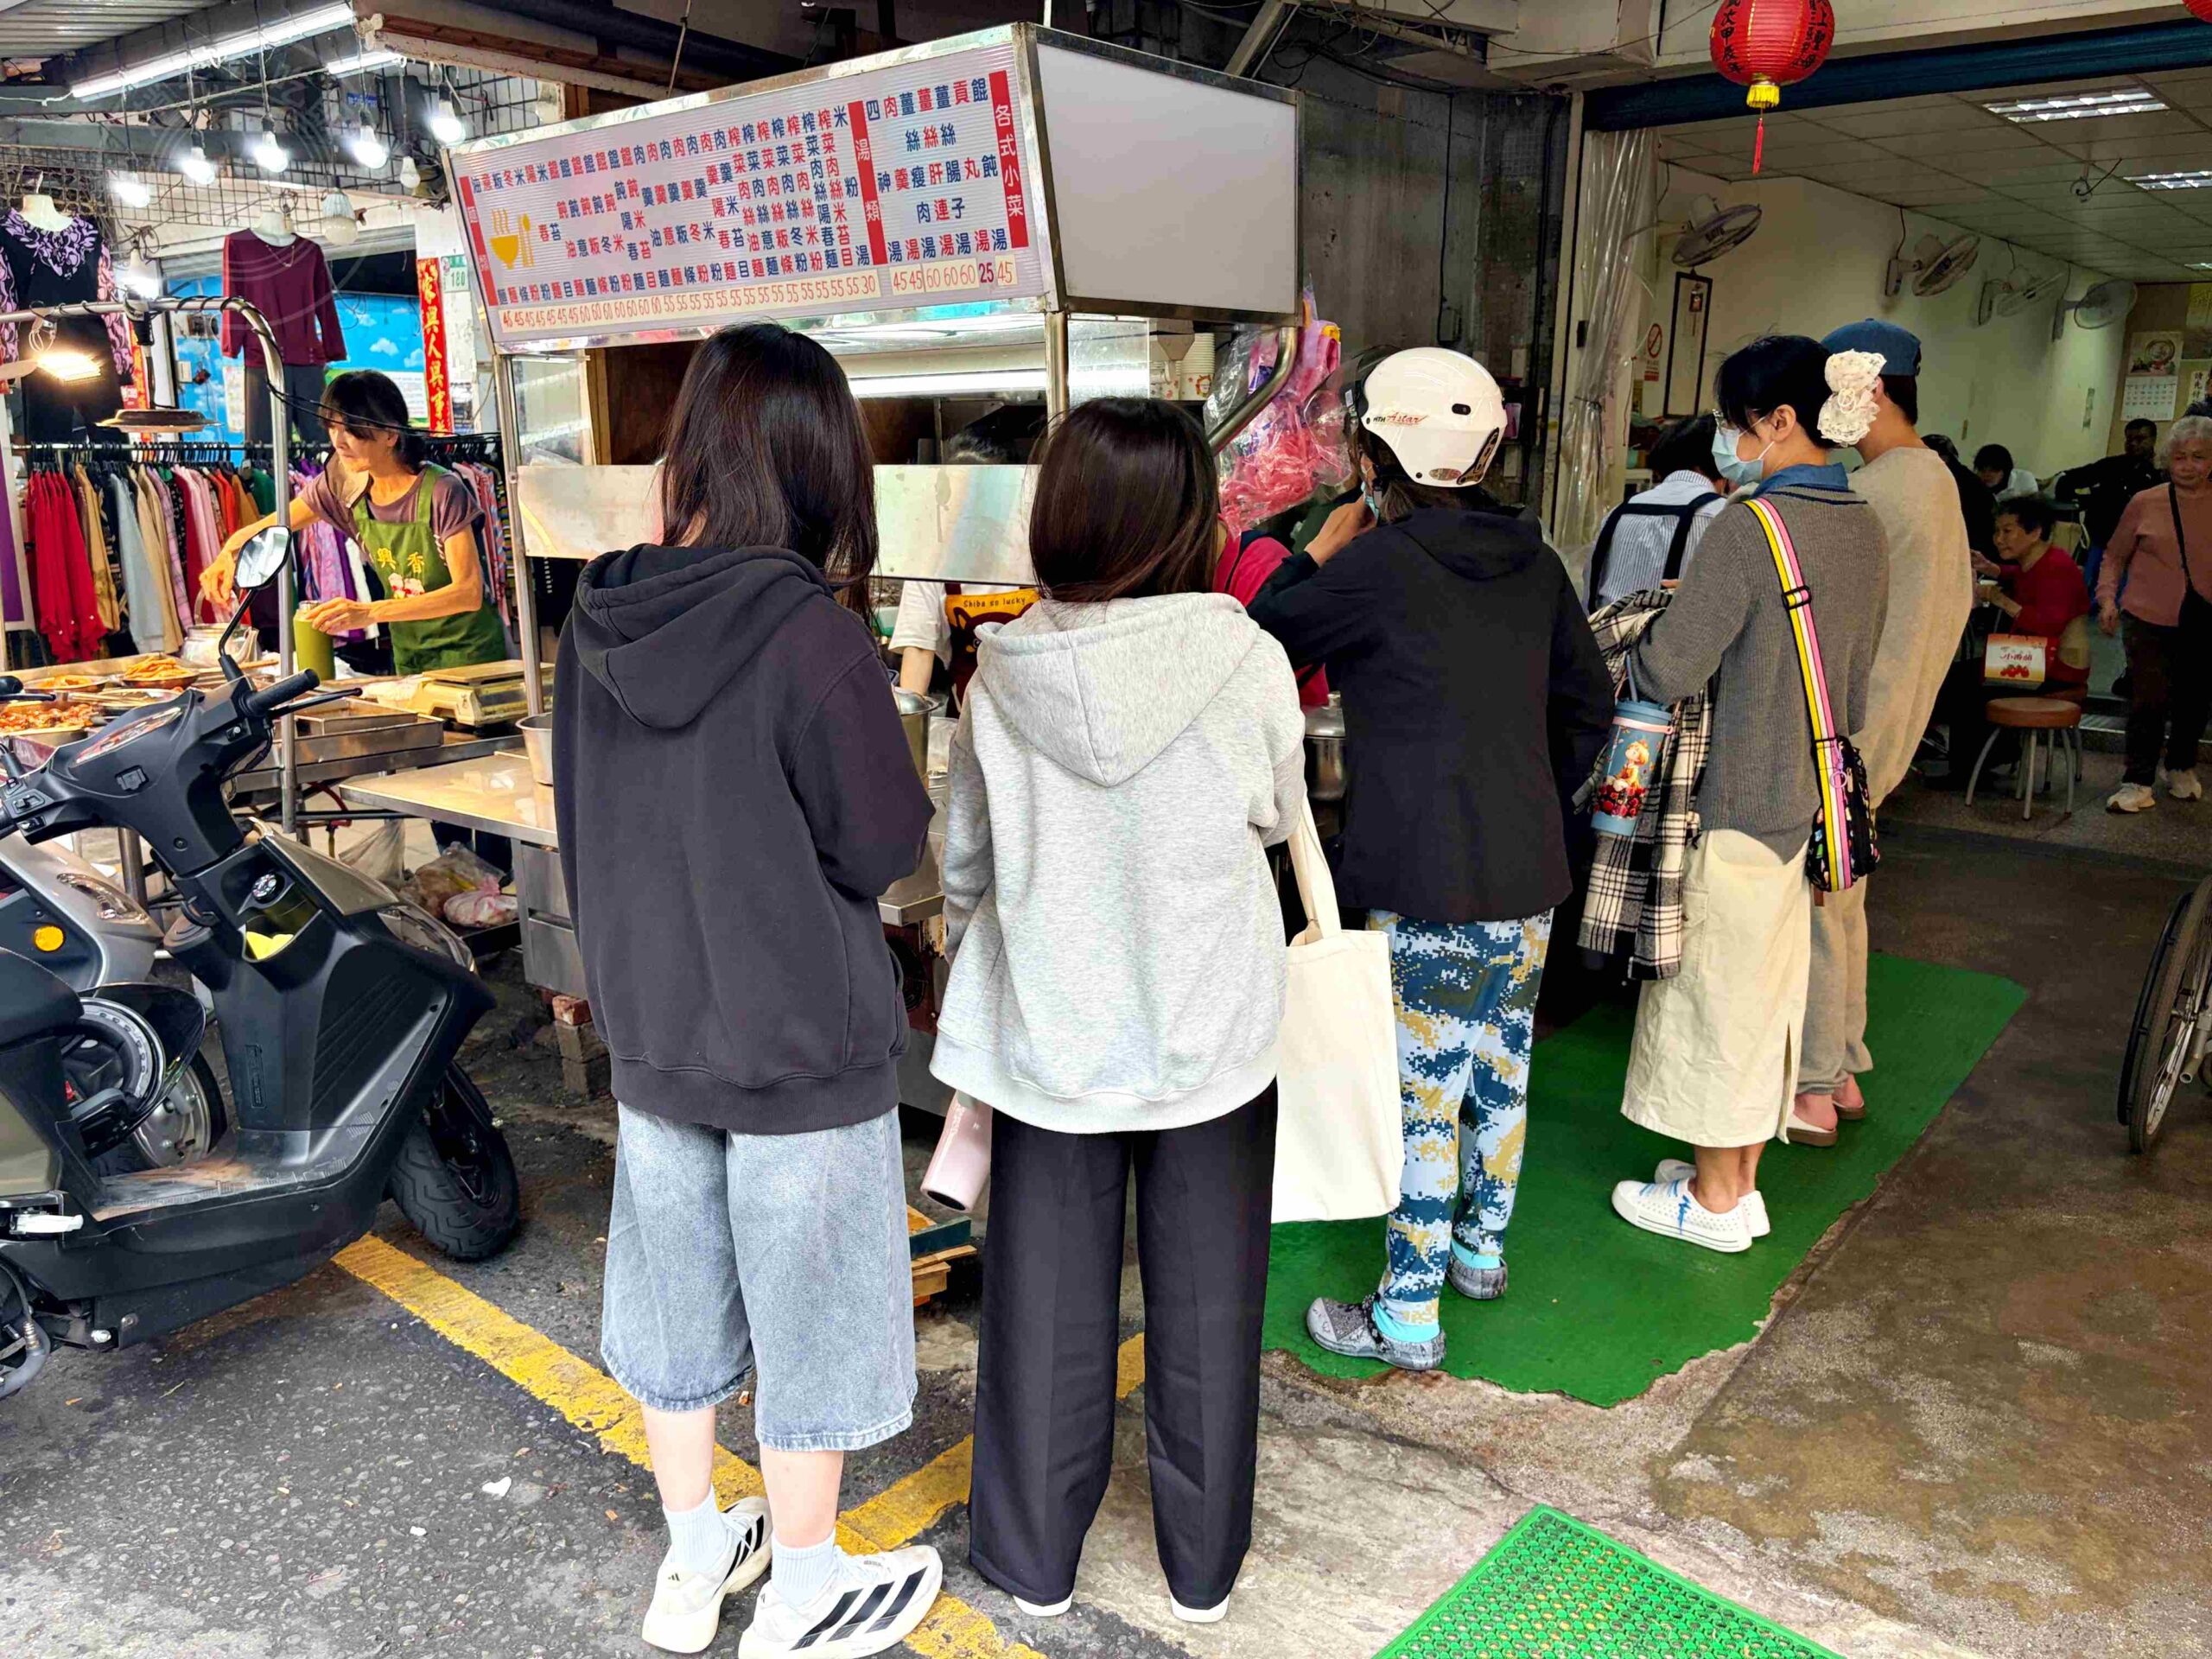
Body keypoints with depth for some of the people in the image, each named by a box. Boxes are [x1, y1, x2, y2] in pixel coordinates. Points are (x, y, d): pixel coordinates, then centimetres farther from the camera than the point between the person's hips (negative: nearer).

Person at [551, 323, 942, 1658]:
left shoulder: (599, 619, -4)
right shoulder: (808, 630, -23)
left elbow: (587, 812, 7)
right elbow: (886, 847, -15)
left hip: (651, 1032, 6)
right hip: (800, 1048, -6)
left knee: (678, 1299, 21)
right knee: (809, 1321, 13)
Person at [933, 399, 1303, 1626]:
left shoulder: (1004, 673, -10)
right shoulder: (1248, 662, -15)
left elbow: (963, 860, 0)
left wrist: (967, 973, 19)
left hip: (1048, 1034, 1)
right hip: (1209, 1035, 0)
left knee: (1048, 1305, 15)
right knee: (1202, 1305, 16)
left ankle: (1035, 1559, 34)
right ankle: (1202, 1565, 34)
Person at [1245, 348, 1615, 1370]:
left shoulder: (1376, 567, -15)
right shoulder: (1532, 561, 6)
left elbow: (1262, 644, -3)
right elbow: (1589, 703, 14)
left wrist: (1319, 554, 8)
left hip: (1427, 884, -7)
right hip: (1530, 871, 8)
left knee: (1422, 1091, 1)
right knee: (1501, 1068, 20)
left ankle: (1407, 1317, 11)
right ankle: (1482, 1248, 39)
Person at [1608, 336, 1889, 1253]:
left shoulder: (1748, 528, -20)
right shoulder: (1865, 528, 6)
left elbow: (1666, 671, -18)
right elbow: (1856, 678, 14)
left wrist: (1652, 620, 1)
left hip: (1735, 800, -8)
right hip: (1807, 795, 8)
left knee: (1717, 986, 5)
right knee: (1770, 985, 17)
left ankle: (1714, 1201, 20)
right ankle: (1739, 1178, 31)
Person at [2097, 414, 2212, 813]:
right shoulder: (2145, 503, 0)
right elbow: (2115, 556, 10)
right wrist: (2107, 597, -3)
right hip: (2151, 618, -2)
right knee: (2148, 700, -6)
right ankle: (2138, 783, 3)